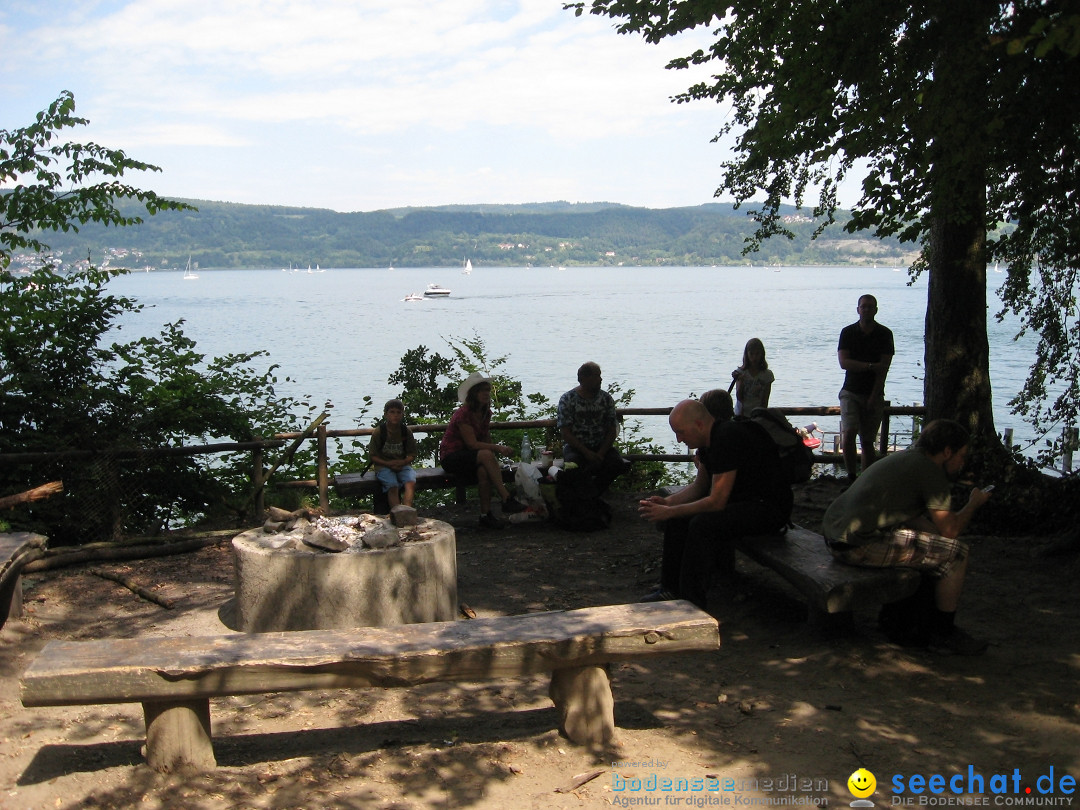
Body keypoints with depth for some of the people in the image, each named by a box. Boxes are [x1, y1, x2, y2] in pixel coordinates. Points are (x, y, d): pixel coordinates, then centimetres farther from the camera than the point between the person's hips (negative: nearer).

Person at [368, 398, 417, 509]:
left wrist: (402, 462, -14)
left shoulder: (406, 431, 4)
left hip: (402, 465, 2)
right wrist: (388, 464, -15)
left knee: (411, 483, -28)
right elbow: (372, 456, -1)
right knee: (393, 486, -29)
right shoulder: (379, 432, -4)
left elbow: (412, 454, 8)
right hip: (384, 466, -2)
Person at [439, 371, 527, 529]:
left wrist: (497, 449, -10)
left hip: (469, 457, 6)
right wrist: (497, 447, -29)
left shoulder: (486, 413, 7)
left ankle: (485, 515, -29)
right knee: (486, 455, -34)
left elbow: (486, 440, 10)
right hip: (451, 457, -6)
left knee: (484, 470, -31)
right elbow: (472, 444, -23)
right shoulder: (463, 414, -17)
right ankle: (507, 500, -36)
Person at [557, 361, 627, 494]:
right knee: (574, 462, -36)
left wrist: (601, 453, -13)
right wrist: (586, 452, -19)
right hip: (575, 446, -3)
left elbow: (612, 430, 4)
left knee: (617, 463, -27)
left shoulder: (606, 398, 6)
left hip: (601, 446, 3)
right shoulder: (567, 400, -3)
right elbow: (566, 433, -8)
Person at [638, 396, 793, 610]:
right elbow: (700, 486, 15)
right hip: (740, 500, 10)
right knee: (678, 516, 2)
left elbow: (716, 502, -27)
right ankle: (671, 588, 6)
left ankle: (692, 605, -21)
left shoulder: (728, 438, -26)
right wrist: (668, 501, -1)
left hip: (769, 507, -10)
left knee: (703, 524, -29)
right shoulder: (711, 437, 5)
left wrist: (669, 512, -20)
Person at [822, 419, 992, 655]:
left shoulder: (906, 458, 21)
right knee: (956, 552, -4)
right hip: (860, 544, -10)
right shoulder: (930, 470, -7)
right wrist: (974, 503, 12)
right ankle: (943, 634, 9)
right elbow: (949, 529, -6)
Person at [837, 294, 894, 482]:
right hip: (851, 392, 0)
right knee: (848, 434, -17)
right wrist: (871, 366, -17)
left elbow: (884, 368, -5)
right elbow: (843, 362, -8)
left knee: (867, 441, 3)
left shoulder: (884, 334, 1)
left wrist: (873, 397, -11)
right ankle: (852, 479, -9)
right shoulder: (848, 332, 3)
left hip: (874, 394, 0)